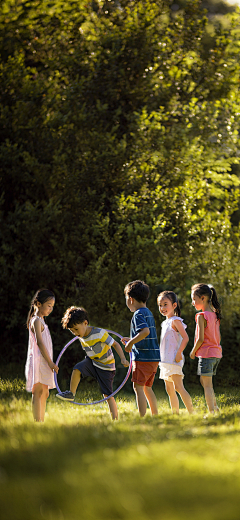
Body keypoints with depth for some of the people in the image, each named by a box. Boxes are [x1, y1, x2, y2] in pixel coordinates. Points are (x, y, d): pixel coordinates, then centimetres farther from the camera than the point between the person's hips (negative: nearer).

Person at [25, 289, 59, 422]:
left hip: (44, 363, 10)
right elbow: (39, 342, -18)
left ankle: (41, 422, 12)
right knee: (38, 392, -12)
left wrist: (49, 362, 19)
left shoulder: (41, 321, 20)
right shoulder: (36, 321, -10)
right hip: (38, 360, -10)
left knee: (44, 393, 10)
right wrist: (50, 362, -19)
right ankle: (37, 422, -16)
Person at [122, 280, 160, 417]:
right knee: (147, 388, 17)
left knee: (138, 387, -8)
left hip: (143, 358, -9)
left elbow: (146, 331, -28)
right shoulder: (148, 313, 16)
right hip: (154, 358, 9)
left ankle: (142, 418, -14)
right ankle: (155, 416, 20)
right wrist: (131, 340, 23)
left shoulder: (138, 314, -11)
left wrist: (131, 342, -20)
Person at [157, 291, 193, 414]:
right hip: (165, 361, 10)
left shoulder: (175, 321, -8)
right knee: (169, 390, 8)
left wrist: (179, 353, -23)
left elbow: (185, 338, -17)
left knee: (178, 387, -17)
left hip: (174, 360, -10)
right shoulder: (165, 323, 19)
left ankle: (191, 412, -20)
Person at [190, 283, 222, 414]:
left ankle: (211, 412, -3)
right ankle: (215, 407, 19)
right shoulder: (215, 315, 9)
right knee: (204, 382, 20)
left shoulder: (201, 316, -14)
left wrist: (193, 351, -3)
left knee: (207, 385, -2)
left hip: (206, 353, -8)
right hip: (216, 352, 8)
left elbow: (200, 339, -17)